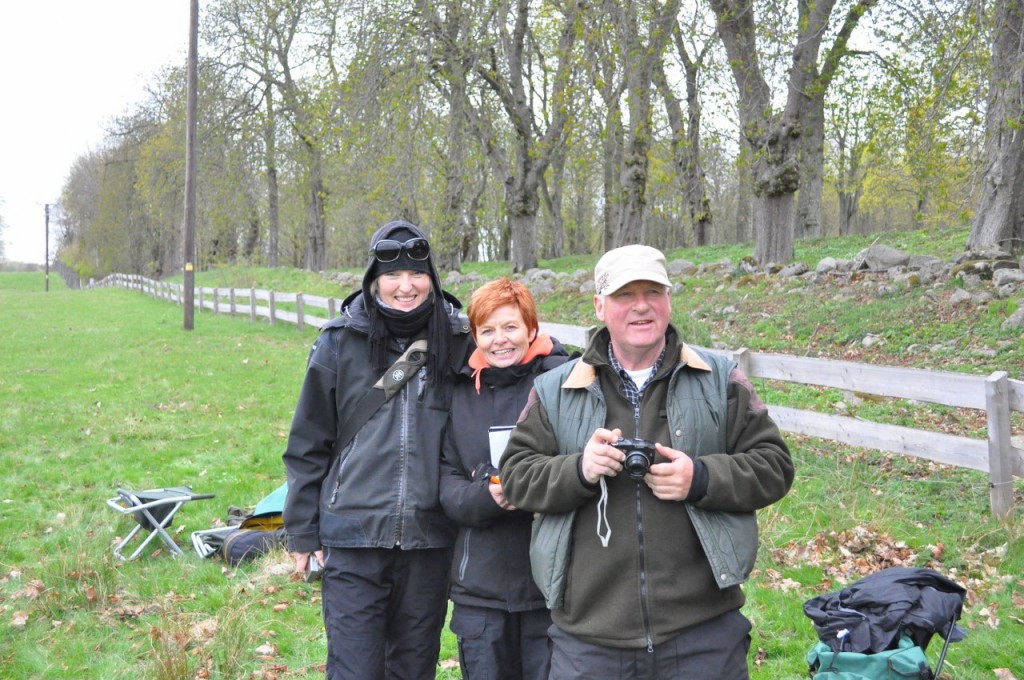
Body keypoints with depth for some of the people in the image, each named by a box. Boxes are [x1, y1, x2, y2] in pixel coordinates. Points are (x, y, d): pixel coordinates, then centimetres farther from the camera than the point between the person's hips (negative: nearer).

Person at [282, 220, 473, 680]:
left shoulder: (458, 342, 1)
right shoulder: (340, 343, -2)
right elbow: (308, 445, 3)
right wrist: (302, 533, 3)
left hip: (429, 538, 2)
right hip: (353, 537, -2)